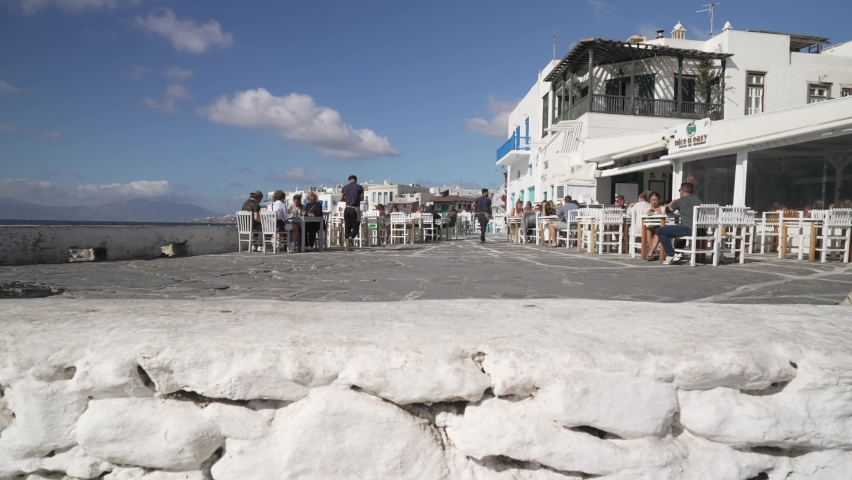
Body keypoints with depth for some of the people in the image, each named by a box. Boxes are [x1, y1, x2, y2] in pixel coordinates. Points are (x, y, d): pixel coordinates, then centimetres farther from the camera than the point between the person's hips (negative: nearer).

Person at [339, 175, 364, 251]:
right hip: (355, 209, -3)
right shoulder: (359, 187, -1)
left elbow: (341, 199, 6)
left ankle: (347, 246, 3)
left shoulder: (345, 187, 7)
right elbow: (362, 199, 3)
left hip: (347, 209, 3)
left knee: (347, 227, 8)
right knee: (355, 227, 5)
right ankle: (350, 238, -24)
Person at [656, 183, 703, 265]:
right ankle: (679, 252, 34)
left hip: (689, 229, -8)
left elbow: (669, 209, 18)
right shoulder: (698, 200, 16)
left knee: (660, 231, 1)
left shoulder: (680, 201, 0)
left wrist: (672, 204, 40)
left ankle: (671, 255, -3)